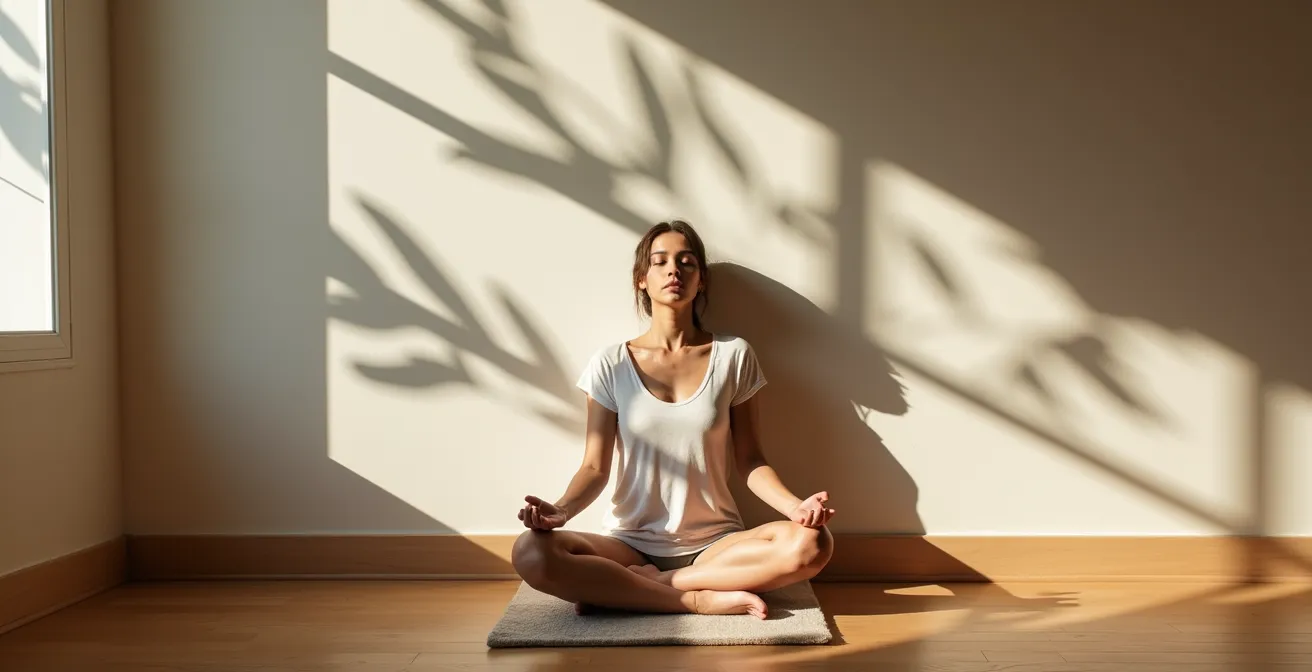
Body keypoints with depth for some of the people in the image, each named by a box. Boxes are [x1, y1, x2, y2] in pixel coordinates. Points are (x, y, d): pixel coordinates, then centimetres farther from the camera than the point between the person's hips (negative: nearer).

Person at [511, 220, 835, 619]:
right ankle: (703, 600, -23)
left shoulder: (733, 355, 1)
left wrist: (795, 506, -17)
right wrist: (561, 510, -24)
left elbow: (749, 461, 2)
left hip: (715, 543, 1)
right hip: (631, 543, -1)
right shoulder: (611, 364, 0)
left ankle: (622, 587, -19)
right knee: (530, 554, -29)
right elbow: (595, 467, -2)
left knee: (810, 544, -30)